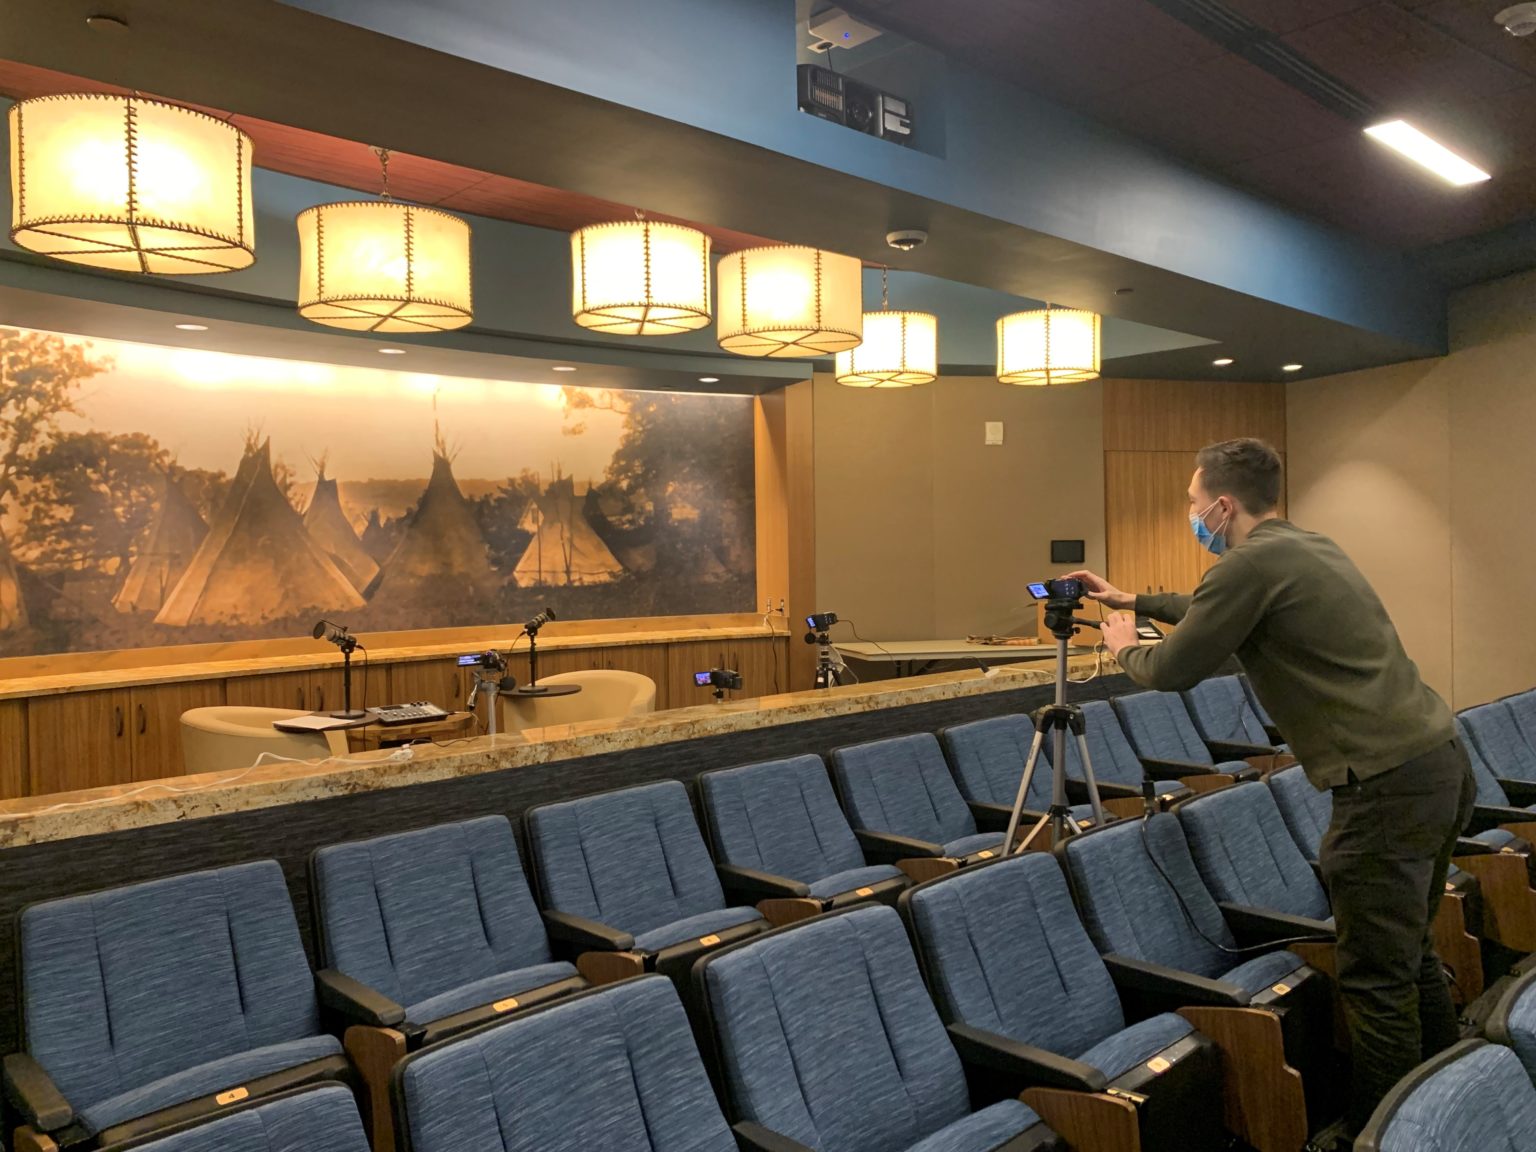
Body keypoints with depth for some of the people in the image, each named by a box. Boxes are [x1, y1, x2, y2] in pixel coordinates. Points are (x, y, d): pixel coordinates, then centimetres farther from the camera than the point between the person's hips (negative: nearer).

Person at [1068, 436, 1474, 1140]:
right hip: (1442, 763, 10)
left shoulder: (1252, 564, -13)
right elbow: (1222, 613, 32)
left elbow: (1171, 671, -5)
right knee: (1411, 955, 22)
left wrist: (1124, 647, 16)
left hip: (1387, 785, -10)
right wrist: (1133, 600, 37)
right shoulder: (1311, 548, 16)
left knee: (1377, 982, 1)